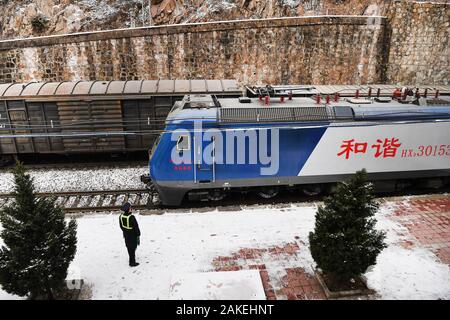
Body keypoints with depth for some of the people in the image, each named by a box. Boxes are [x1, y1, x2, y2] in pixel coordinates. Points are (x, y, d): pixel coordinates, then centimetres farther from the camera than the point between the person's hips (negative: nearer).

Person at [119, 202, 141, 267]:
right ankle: (132, 262, 16)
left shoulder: (121, 216, -9)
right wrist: (138, 235, -9)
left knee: (129, 247, 23)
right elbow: (136, 227, -21)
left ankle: (132, 259, 42)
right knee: (133, 248, 7)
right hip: (133, 235, -7)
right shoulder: (131, 217, -30)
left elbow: (121, 226, 6)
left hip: (126, 235, 7)